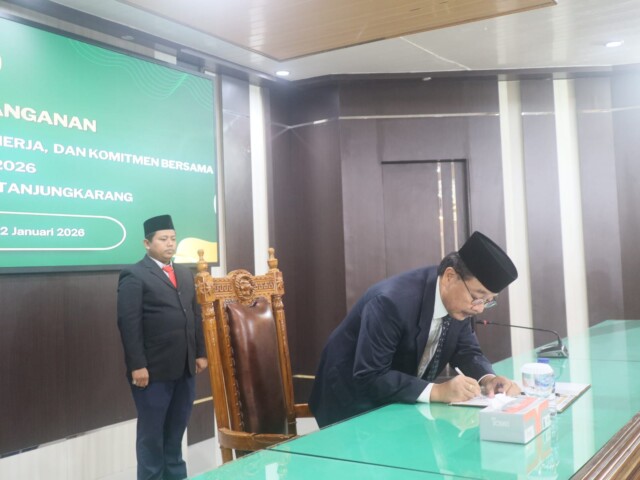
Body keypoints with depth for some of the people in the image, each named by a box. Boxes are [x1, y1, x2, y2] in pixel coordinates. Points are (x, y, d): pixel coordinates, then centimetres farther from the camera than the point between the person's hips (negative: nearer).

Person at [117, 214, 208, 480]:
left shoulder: (185, 274, 15)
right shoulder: (134, 275, -8)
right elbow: (129, 324, -14)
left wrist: (200, 353, 12)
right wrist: (137, 366, -18)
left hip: (185, 368, 7)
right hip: (153, 370, -6)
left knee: (176, 430, 16)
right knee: (151, 434, 7)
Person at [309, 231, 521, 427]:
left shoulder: (459, 299, -9)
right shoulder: (392, 301, -32)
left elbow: (467, 351, 1)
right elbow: (369, 378, -32)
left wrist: (488, 378, -20)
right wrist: (437, 391, -39)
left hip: (401, 402, 6)